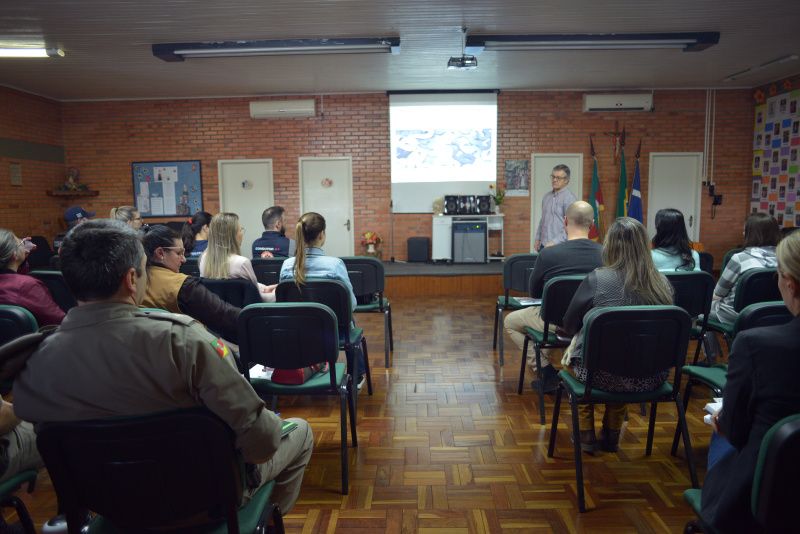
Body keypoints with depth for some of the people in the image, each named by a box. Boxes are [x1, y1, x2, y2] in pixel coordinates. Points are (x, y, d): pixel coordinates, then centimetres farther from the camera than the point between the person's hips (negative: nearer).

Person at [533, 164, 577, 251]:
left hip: (559, 247, -6)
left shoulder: (569, 198, -10)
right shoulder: (547, 196, 14)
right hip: (543, 245, 7)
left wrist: (555, 242, -20)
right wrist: (538, 238, 15)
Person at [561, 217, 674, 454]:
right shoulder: (662, 284, -4)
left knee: (575, 349, 28)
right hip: (651, 379, 4)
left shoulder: (596, 280, -15)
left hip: (605, 376, -3)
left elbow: (570, 325, -2)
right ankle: (611, 436, 43)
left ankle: (586, 436, 35)